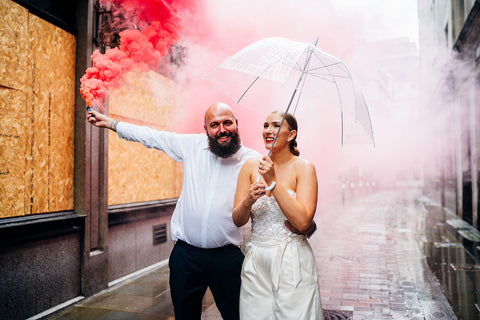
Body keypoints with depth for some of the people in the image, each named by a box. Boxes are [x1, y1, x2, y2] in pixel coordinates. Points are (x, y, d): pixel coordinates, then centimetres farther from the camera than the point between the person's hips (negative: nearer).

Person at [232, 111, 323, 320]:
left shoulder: (303, 168, -8)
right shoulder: (251, 166, 1)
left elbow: (303, 222, -19)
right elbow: (237, 220, 1)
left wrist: (273, 182, -20)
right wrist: (248, 201, -20)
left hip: (292, 261, -3)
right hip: (256, 259, 3)